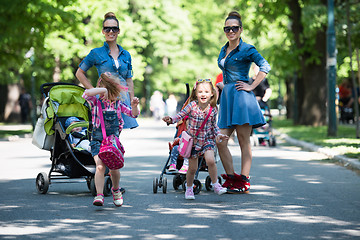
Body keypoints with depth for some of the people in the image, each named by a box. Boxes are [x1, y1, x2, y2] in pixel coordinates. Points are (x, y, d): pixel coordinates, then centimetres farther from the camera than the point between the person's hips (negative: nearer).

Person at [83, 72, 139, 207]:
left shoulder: (118, 103, 7)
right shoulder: (96, 101, -2)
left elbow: (133, 114, 10)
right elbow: (86, 94, -23)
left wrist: (134, 106, -11)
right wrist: (103, 90, -22)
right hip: (98, 140, -2)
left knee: (114, 168, -2)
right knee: (100, 166, -19)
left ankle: (116, 190, 26)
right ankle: (99, 196, -20)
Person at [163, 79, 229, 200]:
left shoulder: (213, 109, -5)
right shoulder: (192, 106, -14)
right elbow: (180, 115, -9)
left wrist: (218, 135, -5)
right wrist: (171, 120, -27)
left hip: (207, 140, 1)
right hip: (193, 140, -1)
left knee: (210, 160, -22)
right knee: (192, 168, 4)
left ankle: (215, 184, -2)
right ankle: (189, 188, 28)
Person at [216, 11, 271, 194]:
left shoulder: (246, 49, -3)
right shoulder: (223, 50, 18)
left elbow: (265, 67, -13)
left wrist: (251, 86, -15)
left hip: (241, 96, -7)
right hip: (226, 97, 7)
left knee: (244, 142, -4)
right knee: (219, 141, 1)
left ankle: (244, 182, -1)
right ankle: (231, 179, 10)